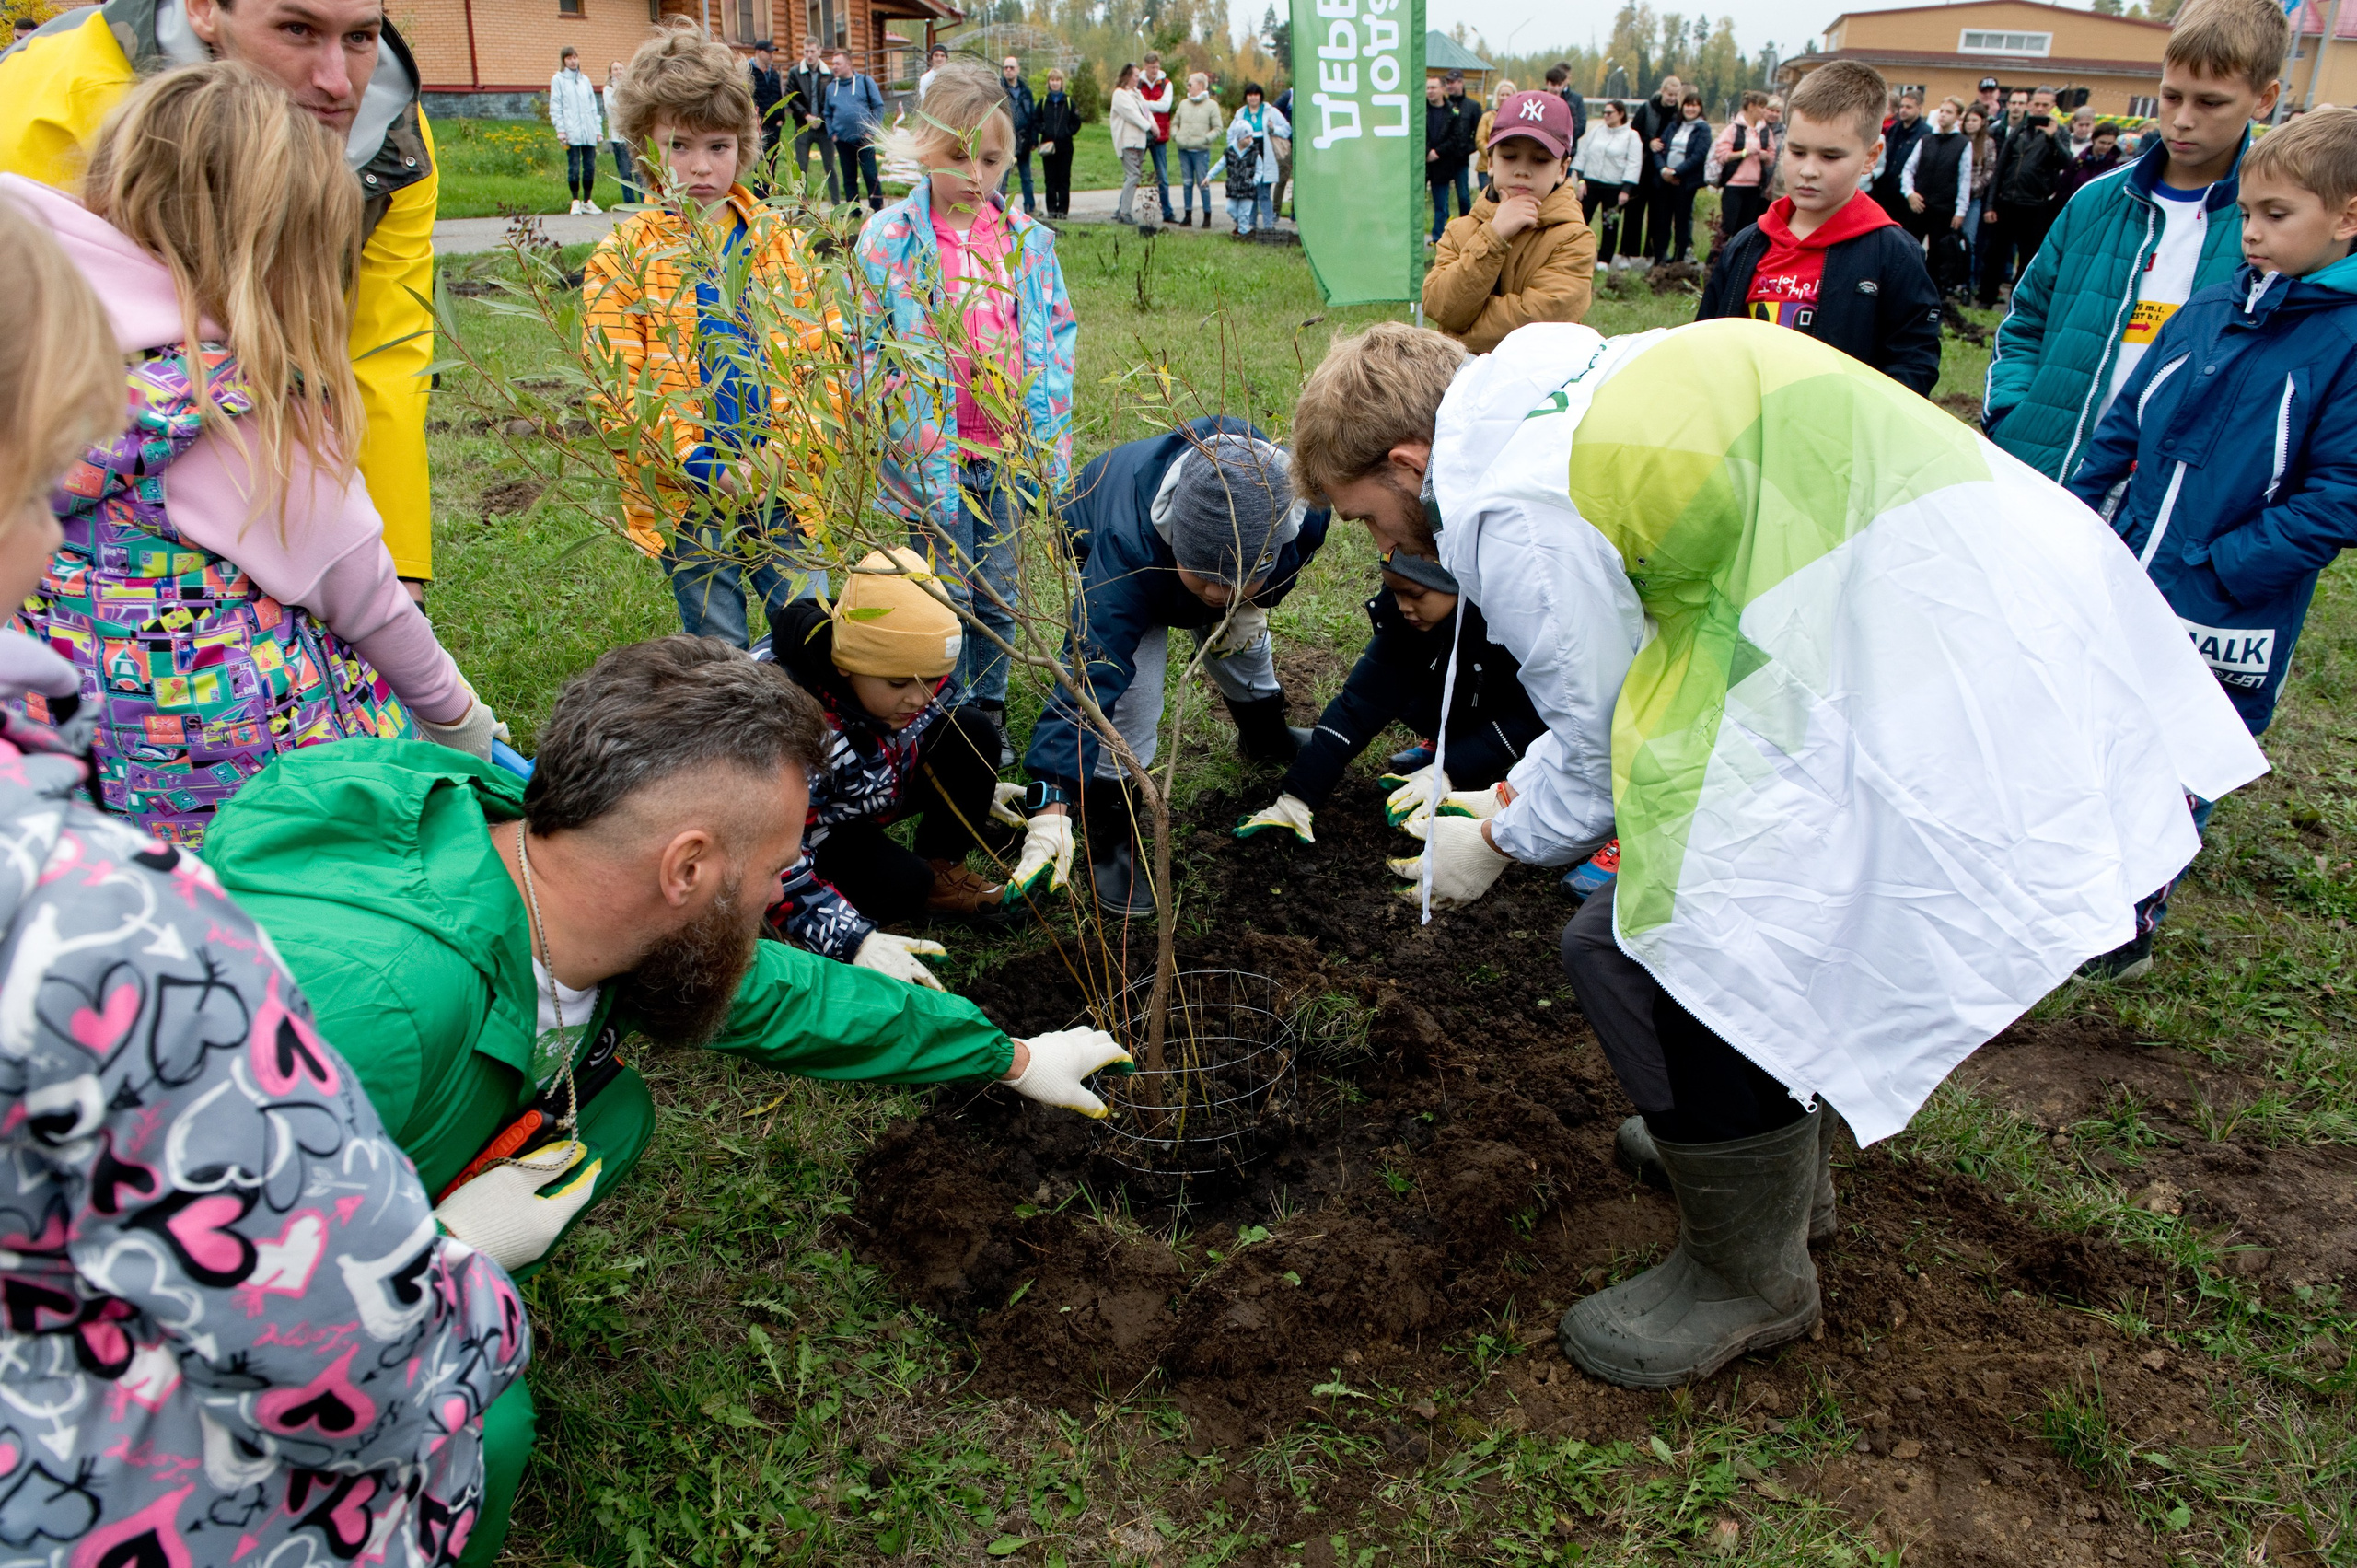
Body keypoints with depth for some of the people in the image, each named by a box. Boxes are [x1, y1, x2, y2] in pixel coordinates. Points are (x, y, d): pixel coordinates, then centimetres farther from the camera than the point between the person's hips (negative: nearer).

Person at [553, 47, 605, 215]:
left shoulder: (585, 80, 18)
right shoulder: (558, 79, 6)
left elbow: (593, 106, 18)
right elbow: (555, 106, 1)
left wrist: (599, 130, 10)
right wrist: (560, 129, -10)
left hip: (589, 132, 4)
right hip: (572, 132, -4)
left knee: (590, 167, 1)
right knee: (574, 168, -5)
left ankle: (587, 201, 12)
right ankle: (576, 201, 4)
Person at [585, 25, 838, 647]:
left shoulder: (779, 240, 4)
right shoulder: (621, 258, -3)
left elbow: (824, 353, 1)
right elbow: (617, 389, -8)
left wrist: (776, 455, -12)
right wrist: (707, 469, -19)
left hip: (780, 485, 2)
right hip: (685, 498, -2)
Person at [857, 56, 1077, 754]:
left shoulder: (1028, 238, 4)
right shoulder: (889, 238, -5)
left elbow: (1058, 339, 7)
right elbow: (870, 352, -3)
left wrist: (1050, 447, 1)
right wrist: (914, 445, -10)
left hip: (1010, 451, 3)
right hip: (934, 454, -3)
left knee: (1000, 594, 13)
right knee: (946, 597, 5)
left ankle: (989, 713, 30)